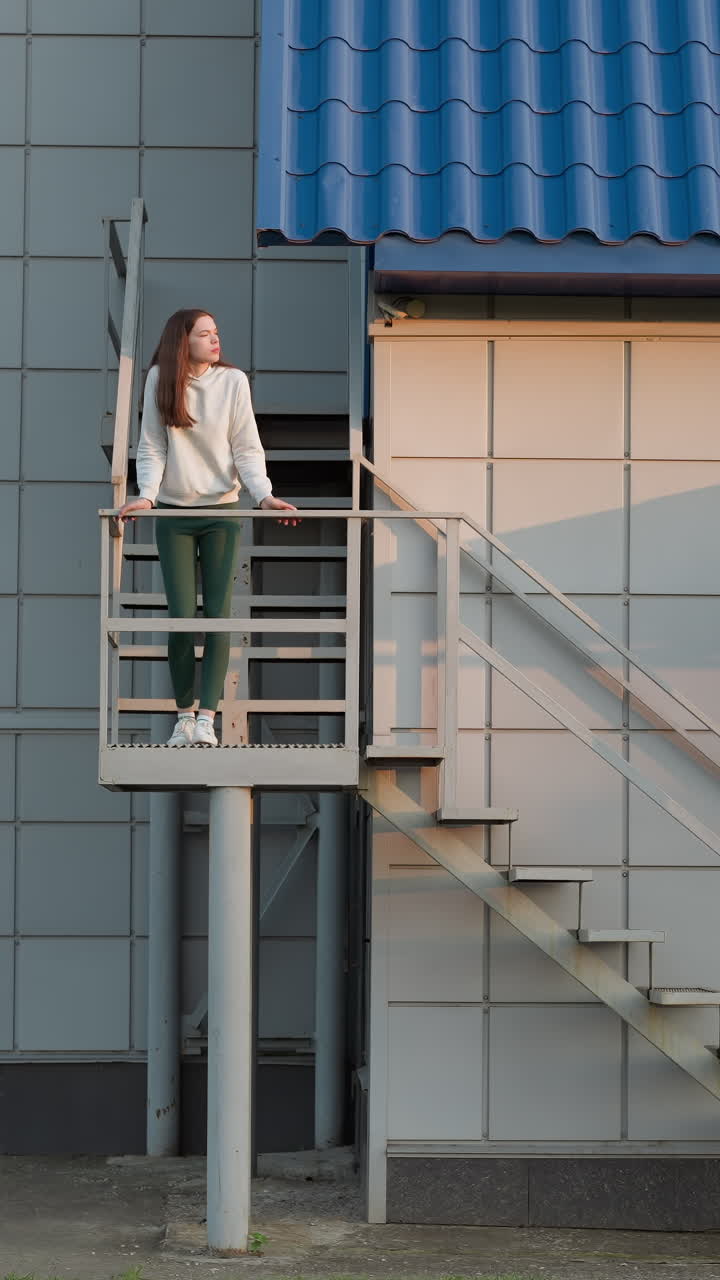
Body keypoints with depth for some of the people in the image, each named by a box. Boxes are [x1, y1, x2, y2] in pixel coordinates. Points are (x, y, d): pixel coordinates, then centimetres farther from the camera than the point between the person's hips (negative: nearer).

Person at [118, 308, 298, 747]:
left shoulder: (233, 381, -4)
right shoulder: (160, 379, -3)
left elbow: (247, 449, -4)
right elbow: (152, 447, -2)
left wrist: (264, 495, -18)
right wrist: (147, 494, -17)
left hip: (222, 511, 0)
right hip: (174, 513, 0)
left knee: (219, 616, -5)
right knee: (181, 617, 0)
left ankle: (206, 719, -6)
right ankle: (184, 715, 10)